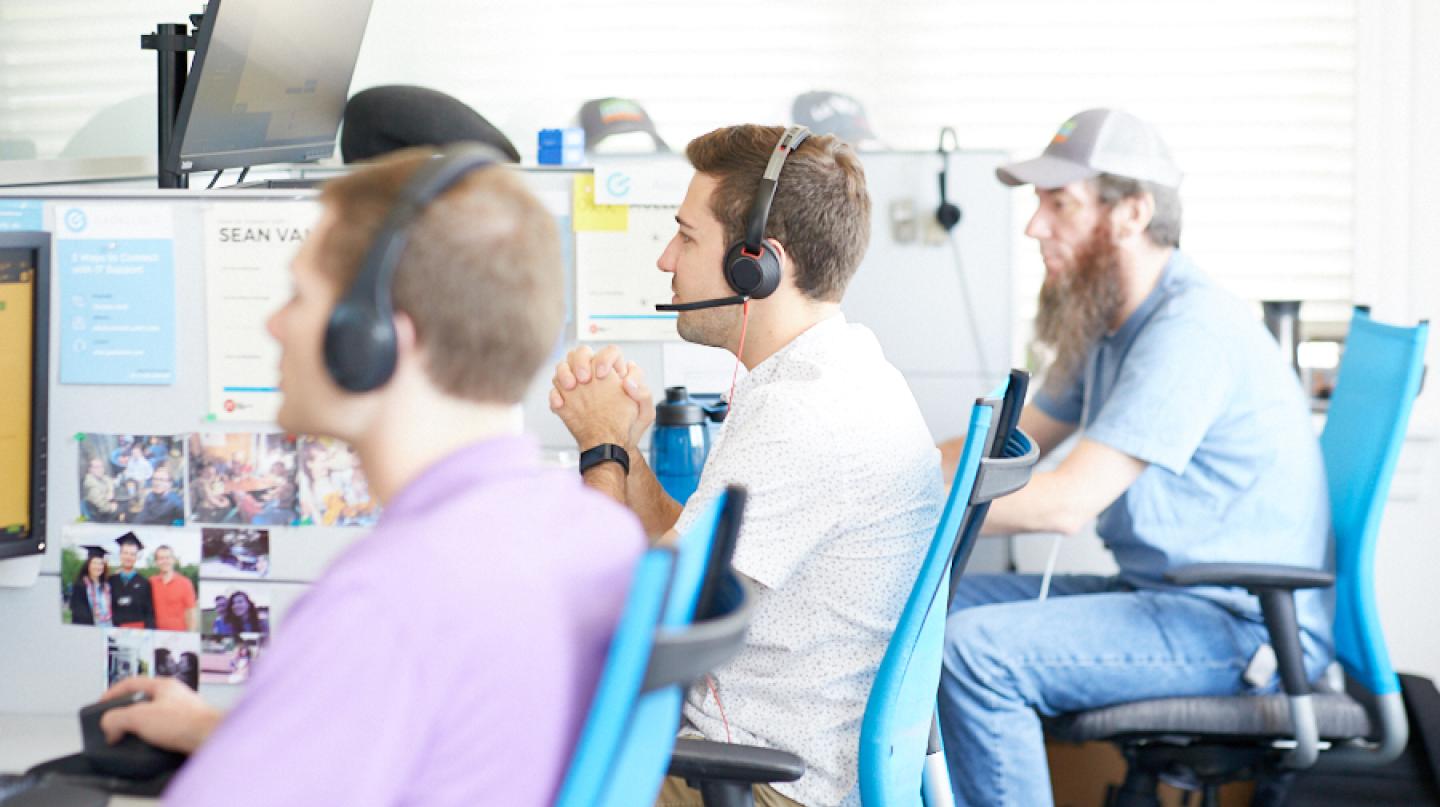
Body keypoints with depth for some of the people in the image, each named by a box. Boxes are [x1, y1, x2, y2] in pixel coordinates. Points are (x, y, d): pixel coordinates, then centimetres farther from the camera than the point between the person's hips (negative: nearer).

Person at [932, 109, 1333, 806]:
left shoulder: (1190, 329, -20)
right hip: (1151, 593, 10)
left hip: (1242, 628, -10)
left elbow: (1066, 501, -25)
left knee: (976, 648, -24)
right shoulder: (1107, 324, 13)